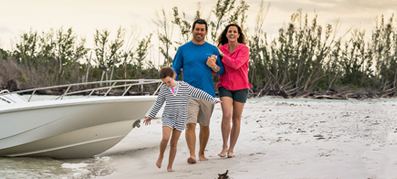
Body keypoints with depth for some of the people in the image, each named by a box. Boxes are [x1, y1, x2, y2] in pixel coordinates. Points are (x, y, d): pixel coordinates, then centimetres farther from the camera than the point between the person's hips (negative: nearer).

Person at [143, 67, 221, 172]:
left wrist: (213, 100, -6)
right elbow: (158, 103, 11)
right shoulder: (164, 89, 0)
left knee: (174, 142, 3)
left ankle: (170, 166, 11)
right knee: (165, 138, -19)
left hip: (180, 119, 0)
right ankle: (161, 155, 8)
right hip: (168, 117, 0)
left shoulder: (185, 87, -5)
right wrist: (150, 116, 14)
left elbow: (199, 93, -3)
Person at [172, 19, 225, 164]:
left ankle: (202, 153, 22)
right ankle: (192, 154, -17)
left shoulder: (212, 49, 8)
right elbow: (175, 71, 8)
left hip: (207, 93, 2)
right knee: (190, 124, -14)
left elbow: (222, 71, 12)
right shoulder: (183, 49, 6)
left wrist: (214, 67, -10)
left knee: (204, 125, 10)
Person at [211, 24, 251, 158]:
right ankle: (224, 146, -5)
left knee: (236, 118, 3)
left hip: (240, 87, -1)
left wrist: (222, 55, -14)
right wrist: (213, 65, -20)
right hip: (225, 86, 1)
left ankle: (231, 149, 12)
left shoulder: (244, 49, -4)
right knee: (226, 115, -18)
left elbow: (236, 64, -20)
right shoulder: (221, 49, 5)